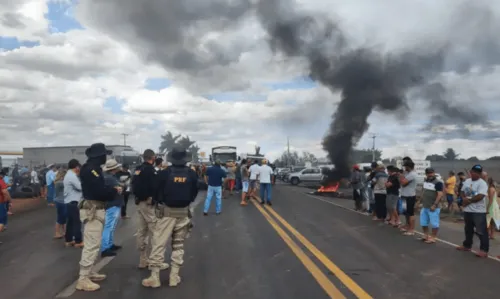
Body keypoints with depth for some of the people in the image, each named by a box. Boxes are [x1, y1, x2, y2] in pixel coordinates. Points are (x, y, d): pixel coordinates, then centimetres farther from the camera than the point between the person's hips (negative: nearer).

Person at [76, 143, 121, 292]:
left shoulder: (93, 168, 15)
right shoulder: (91, 169, -18)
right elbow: (99, 190, -25)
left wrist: (112, 189, 3)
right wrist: (114, 191, -9)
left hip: (95, 209, 11)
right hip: (93, 210, -11)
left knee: (93, 244, 19)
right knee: (92, 245, -8)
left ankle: (89, 272, 29)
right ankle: (83, 279, -2)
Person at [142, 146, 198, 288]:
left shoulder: (164, 173, -11)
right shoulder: (192, 174, -3)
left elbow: (157, 193, -2)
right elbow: (194, 193, 6)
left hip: (166, 212, -3)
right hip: (183, 212, 3)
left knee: (158, 243, 5)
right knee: (178, 244, 12)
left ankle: (154, 277, 7)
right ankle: (174, 276, 14)